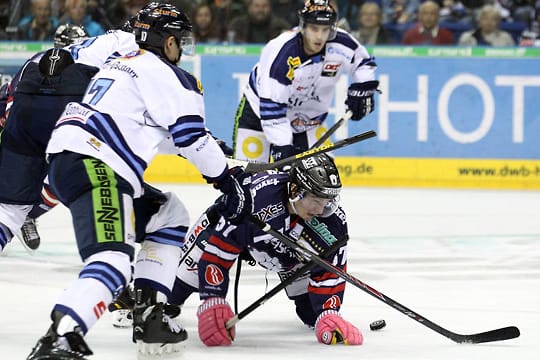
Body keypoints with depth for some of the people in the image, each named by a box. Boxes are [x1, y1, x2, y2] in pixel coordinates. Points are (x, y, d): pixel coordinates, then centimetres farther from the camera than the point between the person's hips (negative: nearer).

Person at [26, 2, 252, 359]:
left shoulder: (120, 63, 30)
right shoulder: (164, 74, 1)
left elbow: (171, 135, 37)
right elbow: (192, 137, -4)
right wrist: (228, 180, 7)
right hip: (94, 168, -10)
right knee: (113, 261, -26)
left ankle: (151, 316, 16)